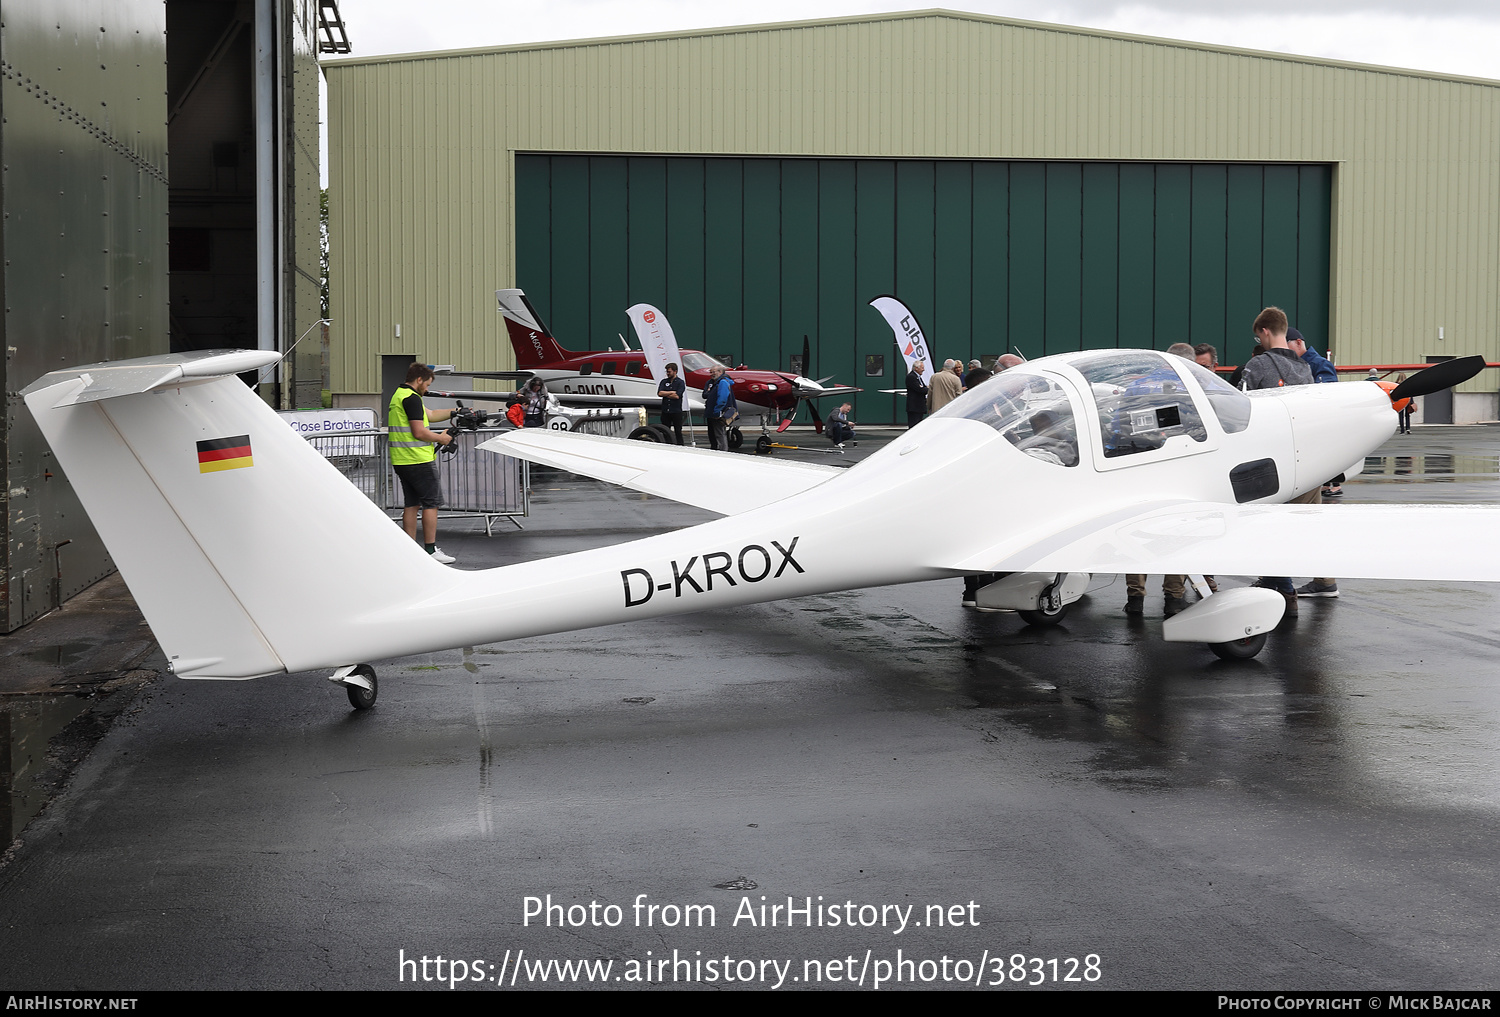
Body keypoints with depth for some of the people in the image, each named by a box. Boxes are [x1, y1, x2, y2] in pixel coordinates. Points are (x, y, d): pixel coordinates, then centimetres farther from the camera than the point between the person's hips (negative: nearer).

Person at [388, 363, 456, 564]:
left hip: (401, 461, 10)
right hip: (419, 460, -10)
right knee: (431, 502, -4)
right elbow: (419, 432, -20)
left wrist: (454, 412, 25)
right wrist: (441, 438, -6)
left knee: (411, 504, 11)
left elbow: (429, 415, 26)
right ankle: (431, 550, -4)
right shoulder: (411, 398, -14)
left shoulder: (398, 395, 18)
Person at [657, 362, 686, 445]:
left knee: (678, 432, 0)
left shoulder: (680, 382, -1)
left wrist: (665, 394, -4)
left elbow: (677, 396, -13)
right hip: (665, 411, 4)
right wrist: (672, 392, -9)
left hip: (676, 412, -4)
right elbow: (659, 393, -4)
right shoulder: (664, 381, 11)